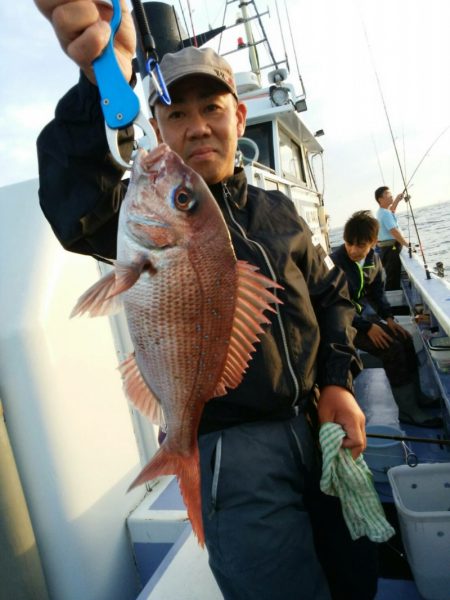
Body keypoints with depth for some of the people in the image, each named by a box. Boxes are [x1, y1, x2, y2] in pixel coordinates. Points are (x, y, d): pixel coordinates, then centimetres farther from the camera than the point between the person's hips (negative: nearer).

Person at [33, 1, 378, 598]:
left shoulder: (278, 210, 9)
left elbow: (329, 294, 15)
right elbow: (82, 217, -31)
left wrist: (337, 380, 1)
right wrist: (102, 77, -47)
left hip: (317, 430, 6)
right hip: (232, 450, -5)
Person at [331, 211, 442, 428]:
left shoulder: (373, 258, 0)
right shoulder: (336, 263, -23)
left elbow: (378, 292, 12)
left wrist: (388, 317, -4)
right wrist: (368, 327, -25)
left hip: (365, 314, 7)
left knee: (405, 339, -3)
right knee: (392, 348, -19)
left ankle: (415, 395, 14)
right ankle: (408, 410, -6)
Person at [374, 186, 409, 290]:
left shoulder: (381, 211, 14)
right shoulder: (385, 213, -16)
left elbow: (391, 211, 39)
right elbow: (394, 232, -23)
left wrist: (397, 200, 28)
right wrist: (407, 245, -19)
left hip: (387, 248, 10)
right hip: (391, 248, -10)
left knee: (393, 277, 15)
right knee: (393, 278, -10)